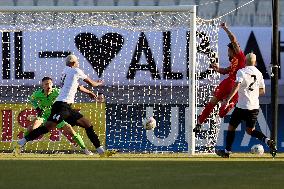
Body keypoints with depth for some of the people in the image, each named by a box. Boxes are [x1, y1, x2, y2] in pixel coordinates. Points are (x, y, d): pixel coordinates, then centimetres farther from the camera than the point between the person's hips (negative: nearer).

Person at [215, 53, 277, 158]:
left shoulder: (242, 72, -7)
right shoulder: (259, 73, 10)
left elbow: (237, 86, -21)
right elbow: (262, 91, 15)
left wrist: (228, 100, -24)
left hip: (243, 106, -5)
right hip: (255, 106, 5)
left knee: (231, 127, 10)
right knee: (250, 130, 14)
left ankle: (227, 151, 13)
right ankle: (268, 141, -9)